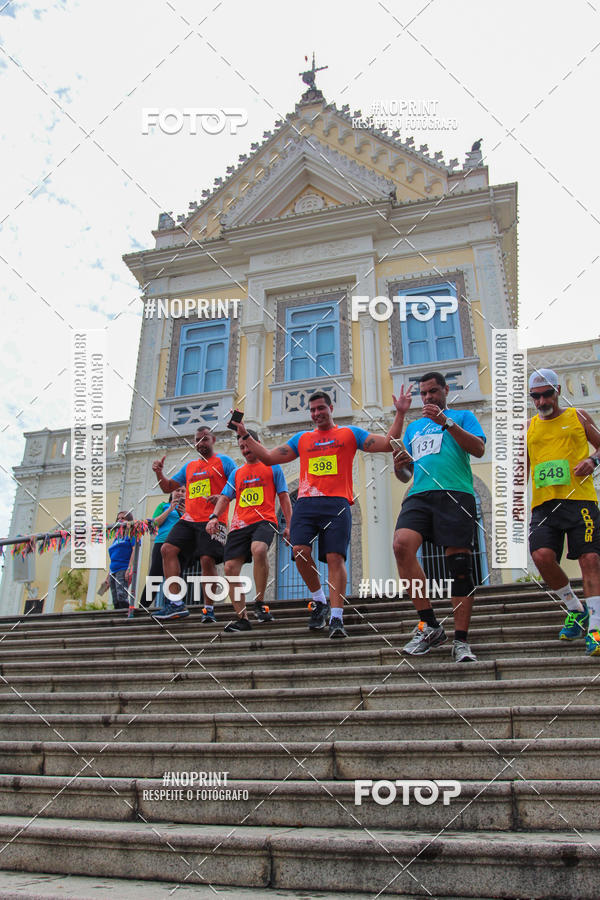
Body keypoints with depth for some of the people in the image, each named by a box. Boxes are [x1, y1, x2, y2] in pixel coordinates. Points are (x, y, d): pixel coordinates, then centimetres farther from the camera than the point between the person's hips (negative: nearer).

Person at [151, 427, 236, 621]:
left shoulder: (223, 461, 6)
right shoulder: (189, 466, 23)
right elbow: (168, 488, 26)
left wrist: (223, 498, -20)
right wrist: (159, 473, 8)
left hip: (212, 520, -6)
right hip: (189, 519, 6)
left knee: (207, 560, -14)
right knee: (168, 549, -9)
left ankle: (209, 609, 1)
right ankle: (176, 604, -8)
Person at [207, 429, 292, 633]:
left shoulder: (272, 467, 13)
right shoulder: (236, 473, 23)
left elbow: (284, 497, 11)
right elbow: (225, 497, 17)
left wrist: (289, 525, 1)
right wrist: (214, 516, -2)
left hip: (264, 520, -5)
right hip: (239, 525, 5)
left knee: (258, 550, -35)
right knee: (230, 568, -8)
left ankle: (260, 603, -19)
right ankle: (242, 618, 3)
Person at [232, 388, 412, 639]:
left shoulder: (350, 433, 17)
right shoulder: (301, 439, 23)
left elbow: (388, 444, 12)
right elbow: (269, 458, 24)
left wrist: (400, 413, 4)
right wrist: (245, 435, 21)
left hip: (336, 504, -2)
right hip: (306, 503, 3)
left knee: (335, 557, -12)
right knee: (300, 552, -14)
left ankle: (336, 617, -9)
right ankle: (319, 602, 8)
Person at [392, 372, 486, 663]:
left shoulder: (462, 416, 18)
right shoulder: (413, 427, 29)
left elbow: (479, 449, -1)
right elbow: (405, 474, 28)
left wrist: (446, 422, -9)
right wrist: (399, 465, 3)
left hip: (456, 494, -3)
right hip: (419, 495, 3)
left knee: (459, 567, -8)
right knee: (401, 544, -23)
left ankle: (461, 641, 3)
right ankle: (429, 625, -14)